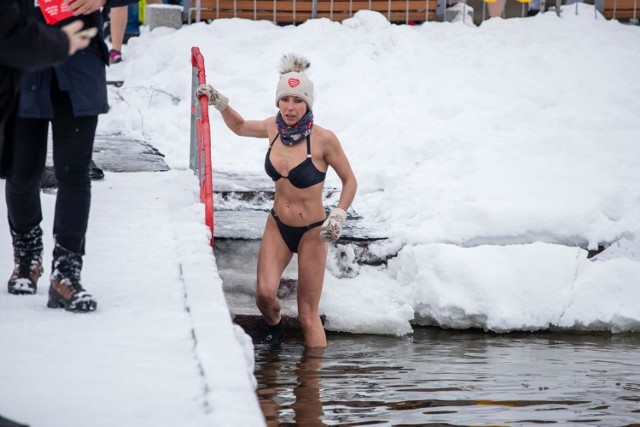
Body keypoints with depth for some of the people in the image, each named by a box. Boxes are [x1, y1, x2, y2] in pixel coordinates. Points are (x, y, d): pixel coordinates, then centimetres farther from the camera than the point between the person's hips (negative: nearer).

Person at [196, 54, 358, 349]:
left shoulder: (323, 139, -17)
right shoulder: (273, 128, -2)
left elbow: (349, 181, -5)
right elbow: (239, 126, 20)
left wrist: (338, 215, -17)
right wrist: (219, 103, 6)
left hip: (311, 232, -4)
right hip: (277, 227, 4)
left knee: (308, 316, -2)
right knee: (265, 293, -17)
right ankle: (274, 328, 16)